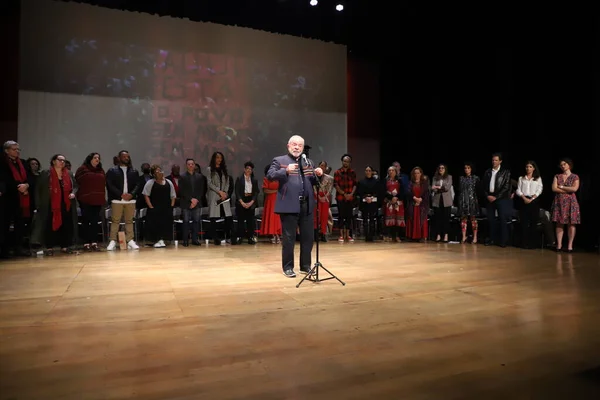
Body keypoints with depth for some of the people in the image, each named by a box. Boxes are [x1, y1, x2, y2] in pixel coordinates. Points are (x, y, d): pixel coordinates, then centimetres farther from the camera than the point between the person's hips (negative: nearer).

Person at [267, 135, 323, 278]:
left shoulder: (308, 162, 19)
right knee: (288, 237, 1)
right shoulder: (279, 160, 3)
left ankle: (305, 266, 22)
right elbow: (270, 175, -11)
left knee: (308, 236, 9)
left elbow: (313, 182, 20)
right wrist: (286, 171, -25)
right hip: (289, 205, -5)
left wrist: (318, 175, -1)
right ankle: (288, 267, 13)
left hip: (306, 205, 5)